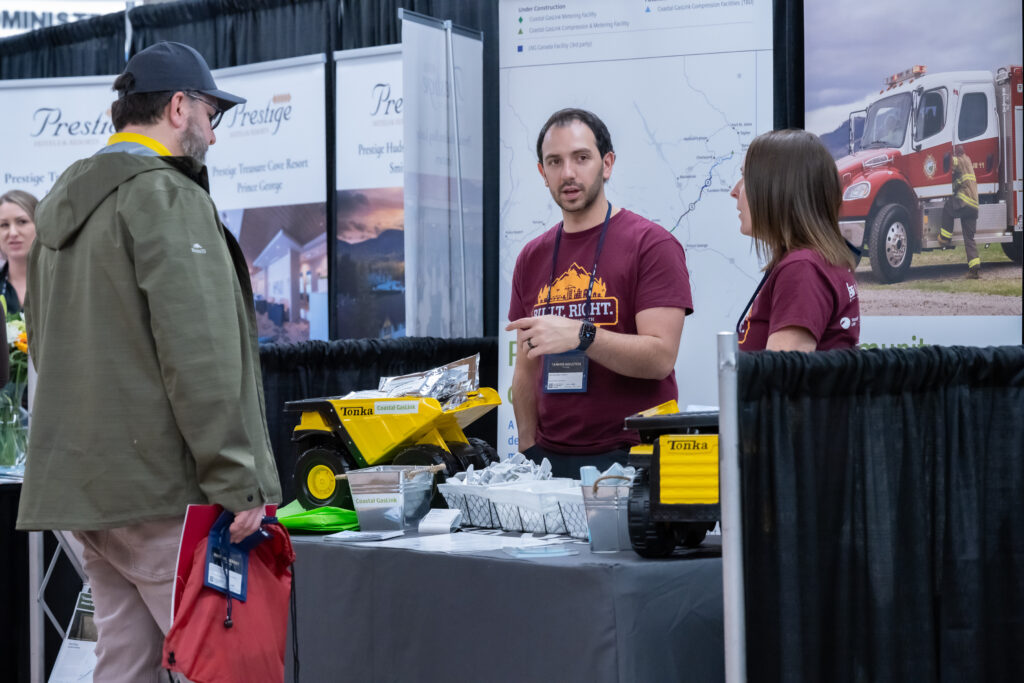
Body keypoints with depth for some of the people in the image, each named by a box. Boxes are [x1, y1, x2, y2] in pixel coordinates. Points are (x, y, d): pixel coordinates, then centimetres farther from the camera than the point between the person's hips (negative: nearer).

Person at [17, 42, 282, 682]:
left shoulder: (59, 205, 19)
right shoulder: (166, 196, -11)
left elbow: (45, 346, 25)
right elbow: (199, 356, -18)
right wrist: (240, 484, -17)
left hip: (84, 483, 9)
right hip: (162, 486, -9)